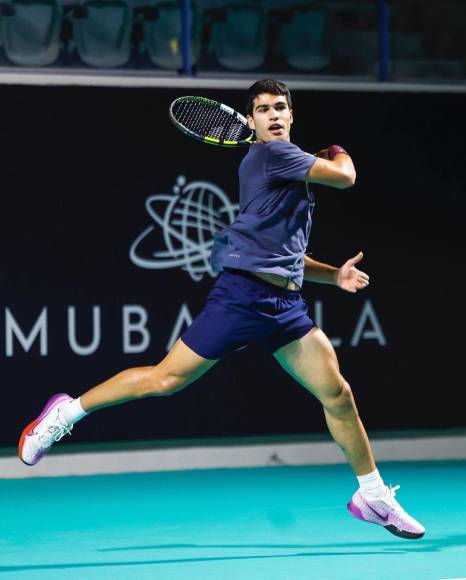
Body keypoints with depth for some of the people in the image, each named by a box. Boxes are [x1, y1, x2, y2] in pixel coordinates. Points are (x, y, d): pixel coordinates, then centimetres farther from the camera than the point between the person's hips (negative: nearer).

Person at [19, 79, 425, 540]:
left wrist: (335, 274, 16)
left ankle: (373, 496, 12)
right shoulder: (271, 154, -5)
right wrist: (340, 155, 16)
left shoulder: (292, 173, 23)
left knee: (337, 394, 1)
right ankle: (67, 412, 13)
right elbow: (344, 177, -7)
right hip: (243, 292, -8)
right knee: (166, 379, -4)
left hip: (286, 303, 8)